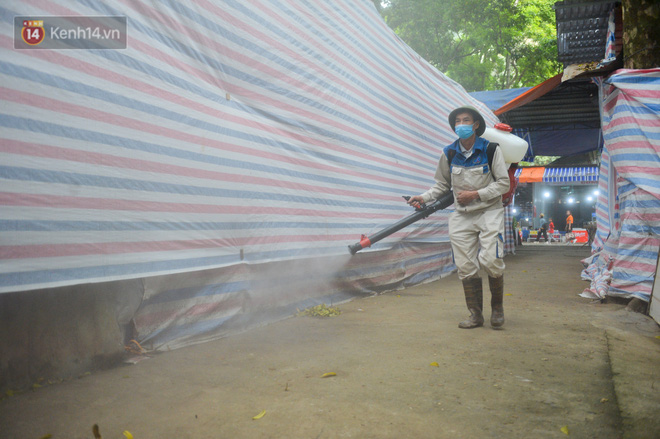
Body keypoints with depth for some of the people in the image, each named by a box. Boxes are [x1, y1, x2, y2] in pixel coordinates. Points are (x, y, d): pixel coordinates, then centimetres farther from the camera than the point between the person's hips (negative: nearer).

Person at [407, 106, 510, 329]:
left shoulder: (490, 149, -6)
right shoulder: (449, 153, 3)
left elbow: (504, 183, -4)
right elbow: (442, 185, 13)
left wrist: (475, 194, -14)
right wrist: (424, 197, -3)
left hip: (489, 212, -3)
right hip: (461, 215, 3)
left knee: (490, 260, -16)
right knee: (466, 267, 1)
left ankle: (497, 307, 9)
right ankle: (475, 315, 13)